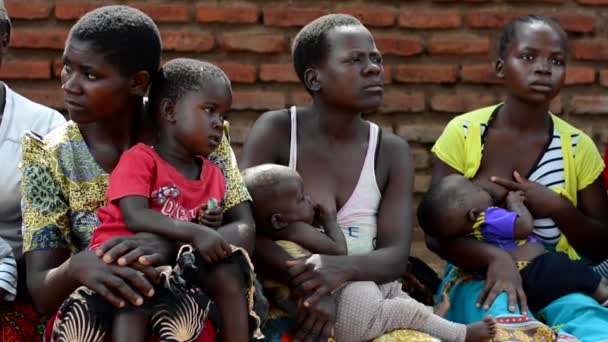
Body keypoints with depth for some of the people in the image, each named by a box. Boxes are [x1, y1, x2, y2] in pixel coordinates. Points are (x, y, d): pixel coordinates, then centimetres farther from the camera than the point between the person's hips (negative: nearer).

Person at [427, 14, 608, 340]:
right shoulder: (463, 133, -2)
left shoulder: (578, 147, 3)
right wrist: (495, 258, -27)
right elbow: (435, 233, -6)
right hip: (480, 276, -1)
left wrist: (557, 207, -13)